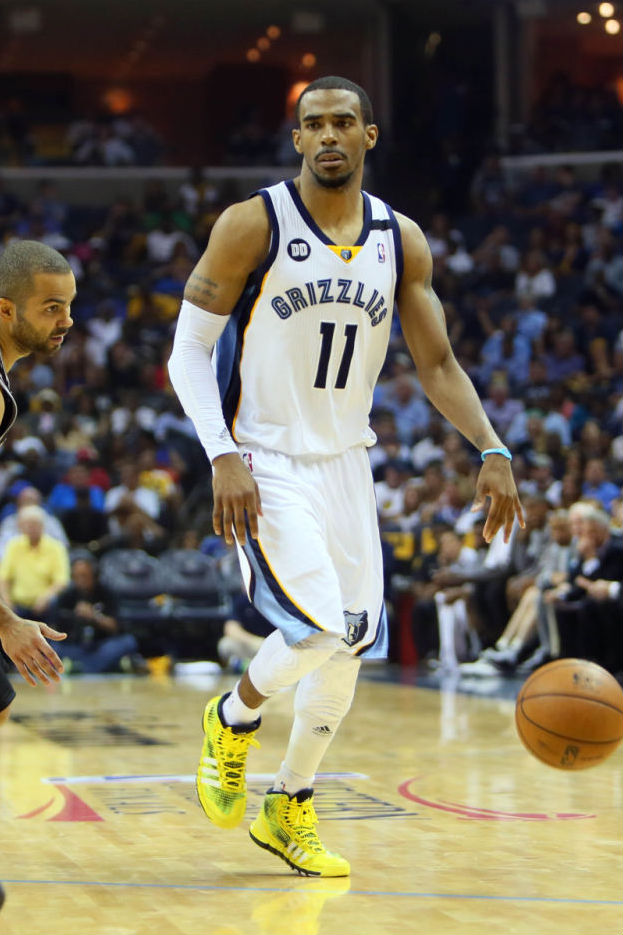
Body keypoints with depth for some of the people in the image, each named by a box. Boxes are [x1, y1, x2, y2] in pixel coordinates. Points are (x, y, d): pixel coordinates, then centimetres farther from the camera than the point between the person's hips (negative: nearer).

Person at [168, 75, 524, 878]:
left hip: (344, 463, 5)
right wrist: (223, 456, -23)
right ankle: (233, 718, 11)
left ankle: (288, 811, 28)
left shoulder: (401, 241, 1)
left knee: (348, 651, 8)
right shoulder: (253, 226, -12)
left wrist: (492, 451, -8)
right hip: (264, 465, -5)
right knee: (322, 629, -21)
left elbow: (437, 365, 6)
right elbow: (187, 353, -10)